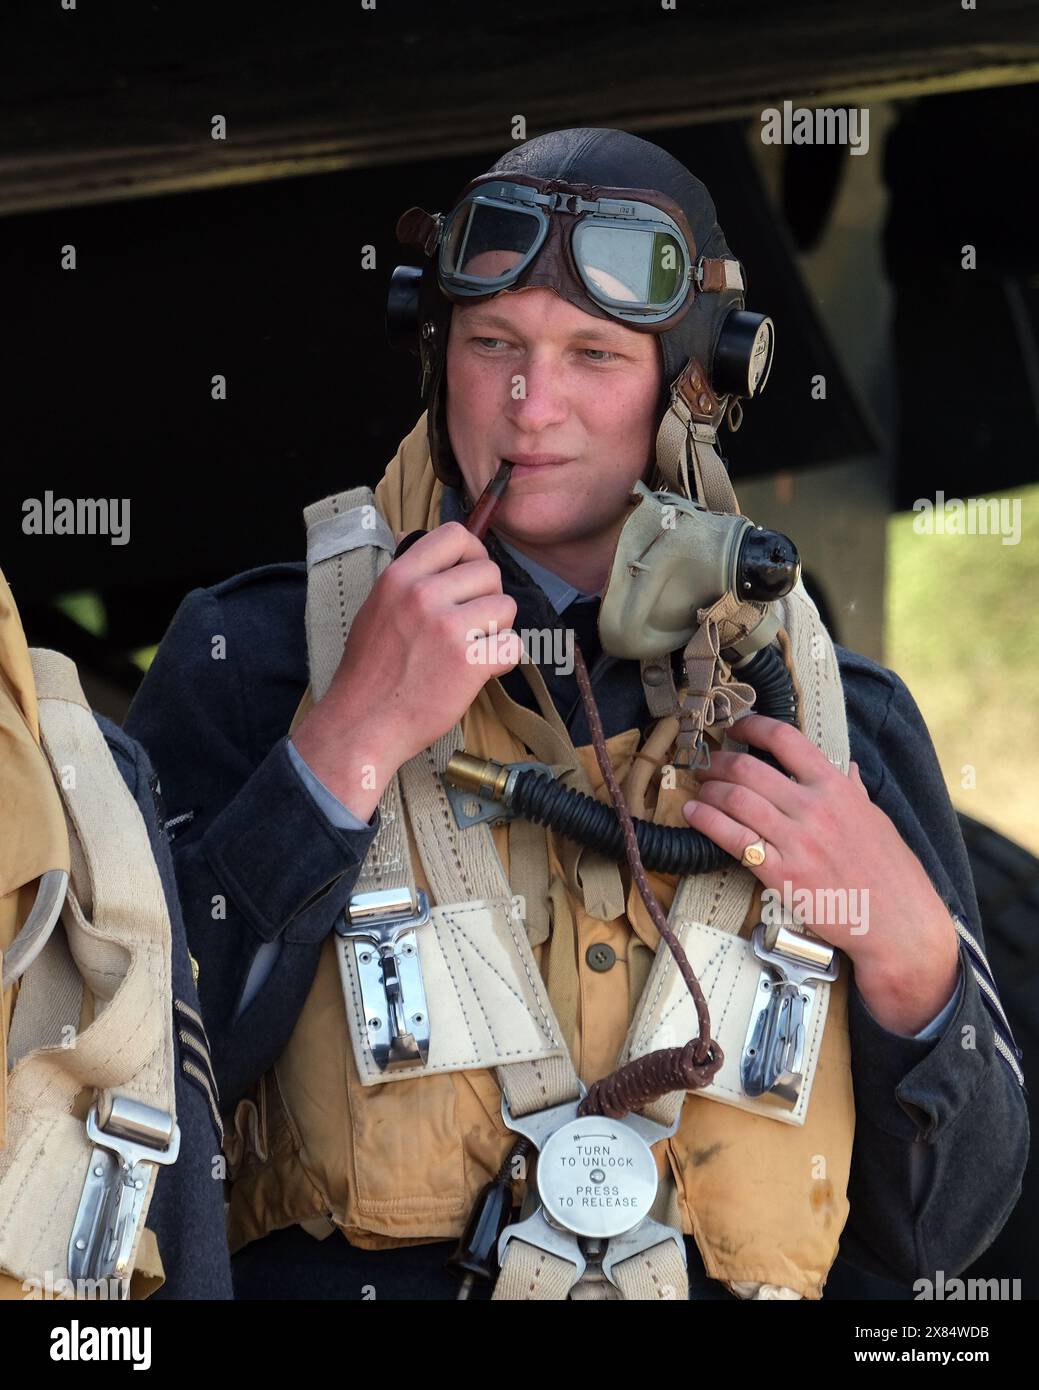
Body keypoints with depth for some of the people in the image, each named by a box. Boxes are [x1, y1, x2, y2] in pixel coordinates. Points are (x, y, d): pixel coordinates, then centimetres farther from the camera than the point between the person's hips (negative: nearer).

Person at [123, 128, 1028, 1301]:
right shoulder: (250, 660, 3)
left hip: (720, 1281, 2)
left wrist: (903, 945, -5)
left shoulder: (836, 716, 9)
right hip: (338, 1276, -2)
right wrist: (348, 745, -11)